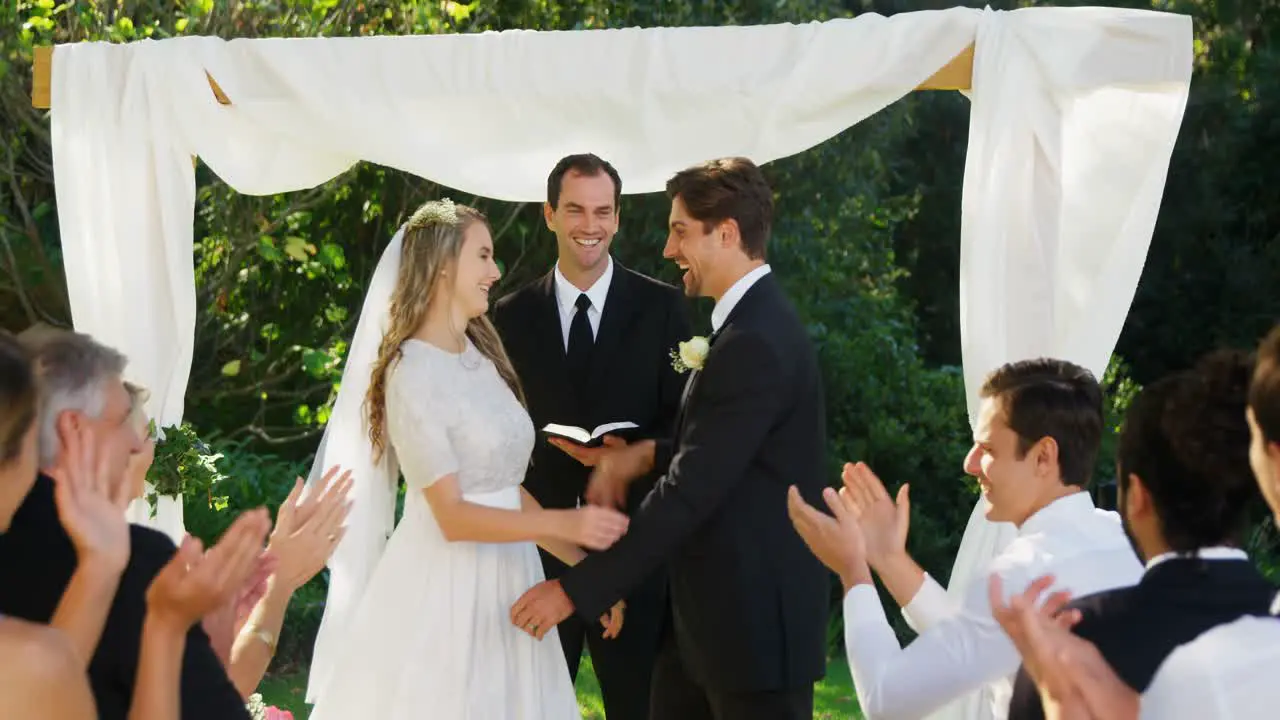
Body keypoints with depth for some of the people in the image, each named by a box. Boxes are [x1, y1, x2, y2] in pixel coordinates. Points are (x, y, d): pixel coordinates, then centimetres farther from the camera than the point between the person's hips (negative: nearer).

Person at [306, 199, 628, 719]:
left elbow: (508, 490, 11)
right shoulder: (414, 374, -14)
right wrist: (564, 523, -27)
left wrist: (584, 563, 5)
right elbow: (451, 516, -19)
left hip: (502, 585, 7)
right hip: (445, 592, -7)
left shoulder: (480, 355, 10)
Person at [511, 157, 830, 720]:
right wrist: (650, 454, 1)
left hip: (753, 620, -10)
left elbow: (690, 492, -24)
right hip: (708, 611, 10)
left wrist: (577, 589, -21)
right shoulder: (750, 321, 11)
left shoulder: (755, 343, -21)